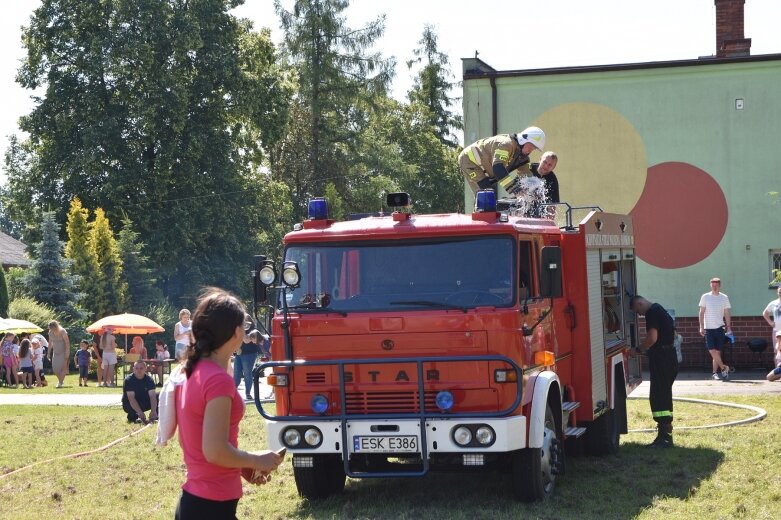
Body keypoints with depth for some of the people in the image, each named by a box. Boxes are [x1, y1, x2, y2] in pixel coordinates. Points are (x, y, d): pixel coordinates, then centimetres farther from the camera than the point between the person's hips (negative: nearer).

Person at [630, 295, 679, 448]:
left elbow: (652, 338, -23)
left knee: (658, 396, -9)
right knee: (664, 395, 16)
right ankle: (666, 432, 22)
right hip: (669, 356, 10)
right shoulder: (660, 310, 18)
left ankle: (665, 437, -13)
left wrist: (638, 350, -9)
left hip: (660, 358, -10)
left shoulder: (651, 312, -13)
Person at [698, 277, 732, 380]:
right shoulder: (705, 297, 3)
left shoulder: (724, 298, 7)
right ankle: (723, 368, 2)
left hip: (719, 328, 1)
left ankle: (715, 372, 7)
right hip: (708, 328, -1)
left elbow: (727, 314, 10)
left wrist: (729, 328, 4)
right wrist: (701, 327, -3)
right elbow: (701, 312, 4)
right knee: (712, 351, -10)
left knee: (717, 352, 2)